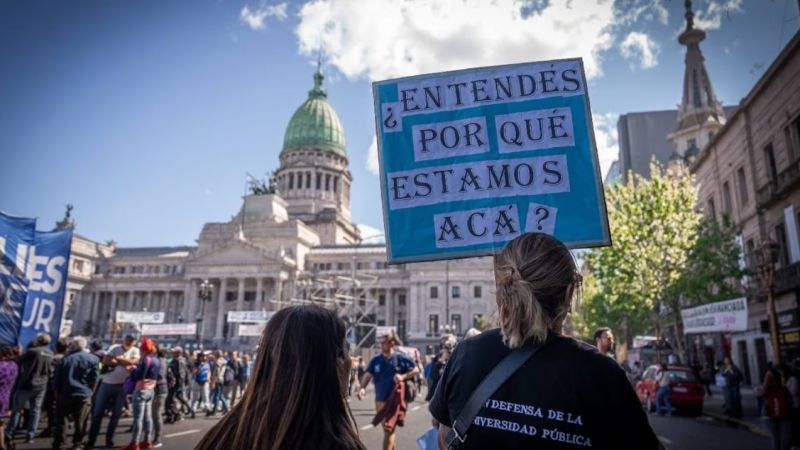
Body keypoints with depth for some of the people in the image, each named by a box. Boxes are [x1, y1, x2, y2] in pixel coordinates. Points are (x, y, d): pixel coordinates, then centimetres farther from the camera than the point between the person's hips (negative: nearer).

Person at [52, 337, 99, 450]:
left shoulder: (65, 359, 2)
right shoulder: (93, 359, -1)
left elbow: (57, 378, 4)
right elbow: (95, 378, -3)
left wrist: (57, 392, 14)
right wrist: (89, 392, 8)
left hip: (65, 394, 1)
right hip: (84, 395, -1)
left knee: (61, 419, 14)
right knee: (80, 421, 6)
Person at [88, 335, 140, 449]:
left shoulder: (135, 351, 1)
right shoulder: (115, 348, 2)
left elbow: (132, 362, -16)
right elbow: (105, 361, -11)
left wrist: (116, 359, -8)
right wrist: (124, 363, -15)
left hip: (122, 386, -1)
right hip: (107, 383, 1)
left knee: (116, 414, 5)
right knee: (97, 412, 5)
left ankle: (109, 439, 17)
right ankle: (91, 439, 15)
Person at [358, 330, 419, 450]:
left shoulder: (400, 358, -6)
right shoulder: (376, 360, 2)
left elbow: (416, 370, -2)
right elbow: (368, 375, -6)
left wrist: (403, 376, -19)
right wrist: (362, 388, -25)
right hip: (380, 401, 4)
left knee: (389, 430, -5)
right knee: (388, 430, 19)